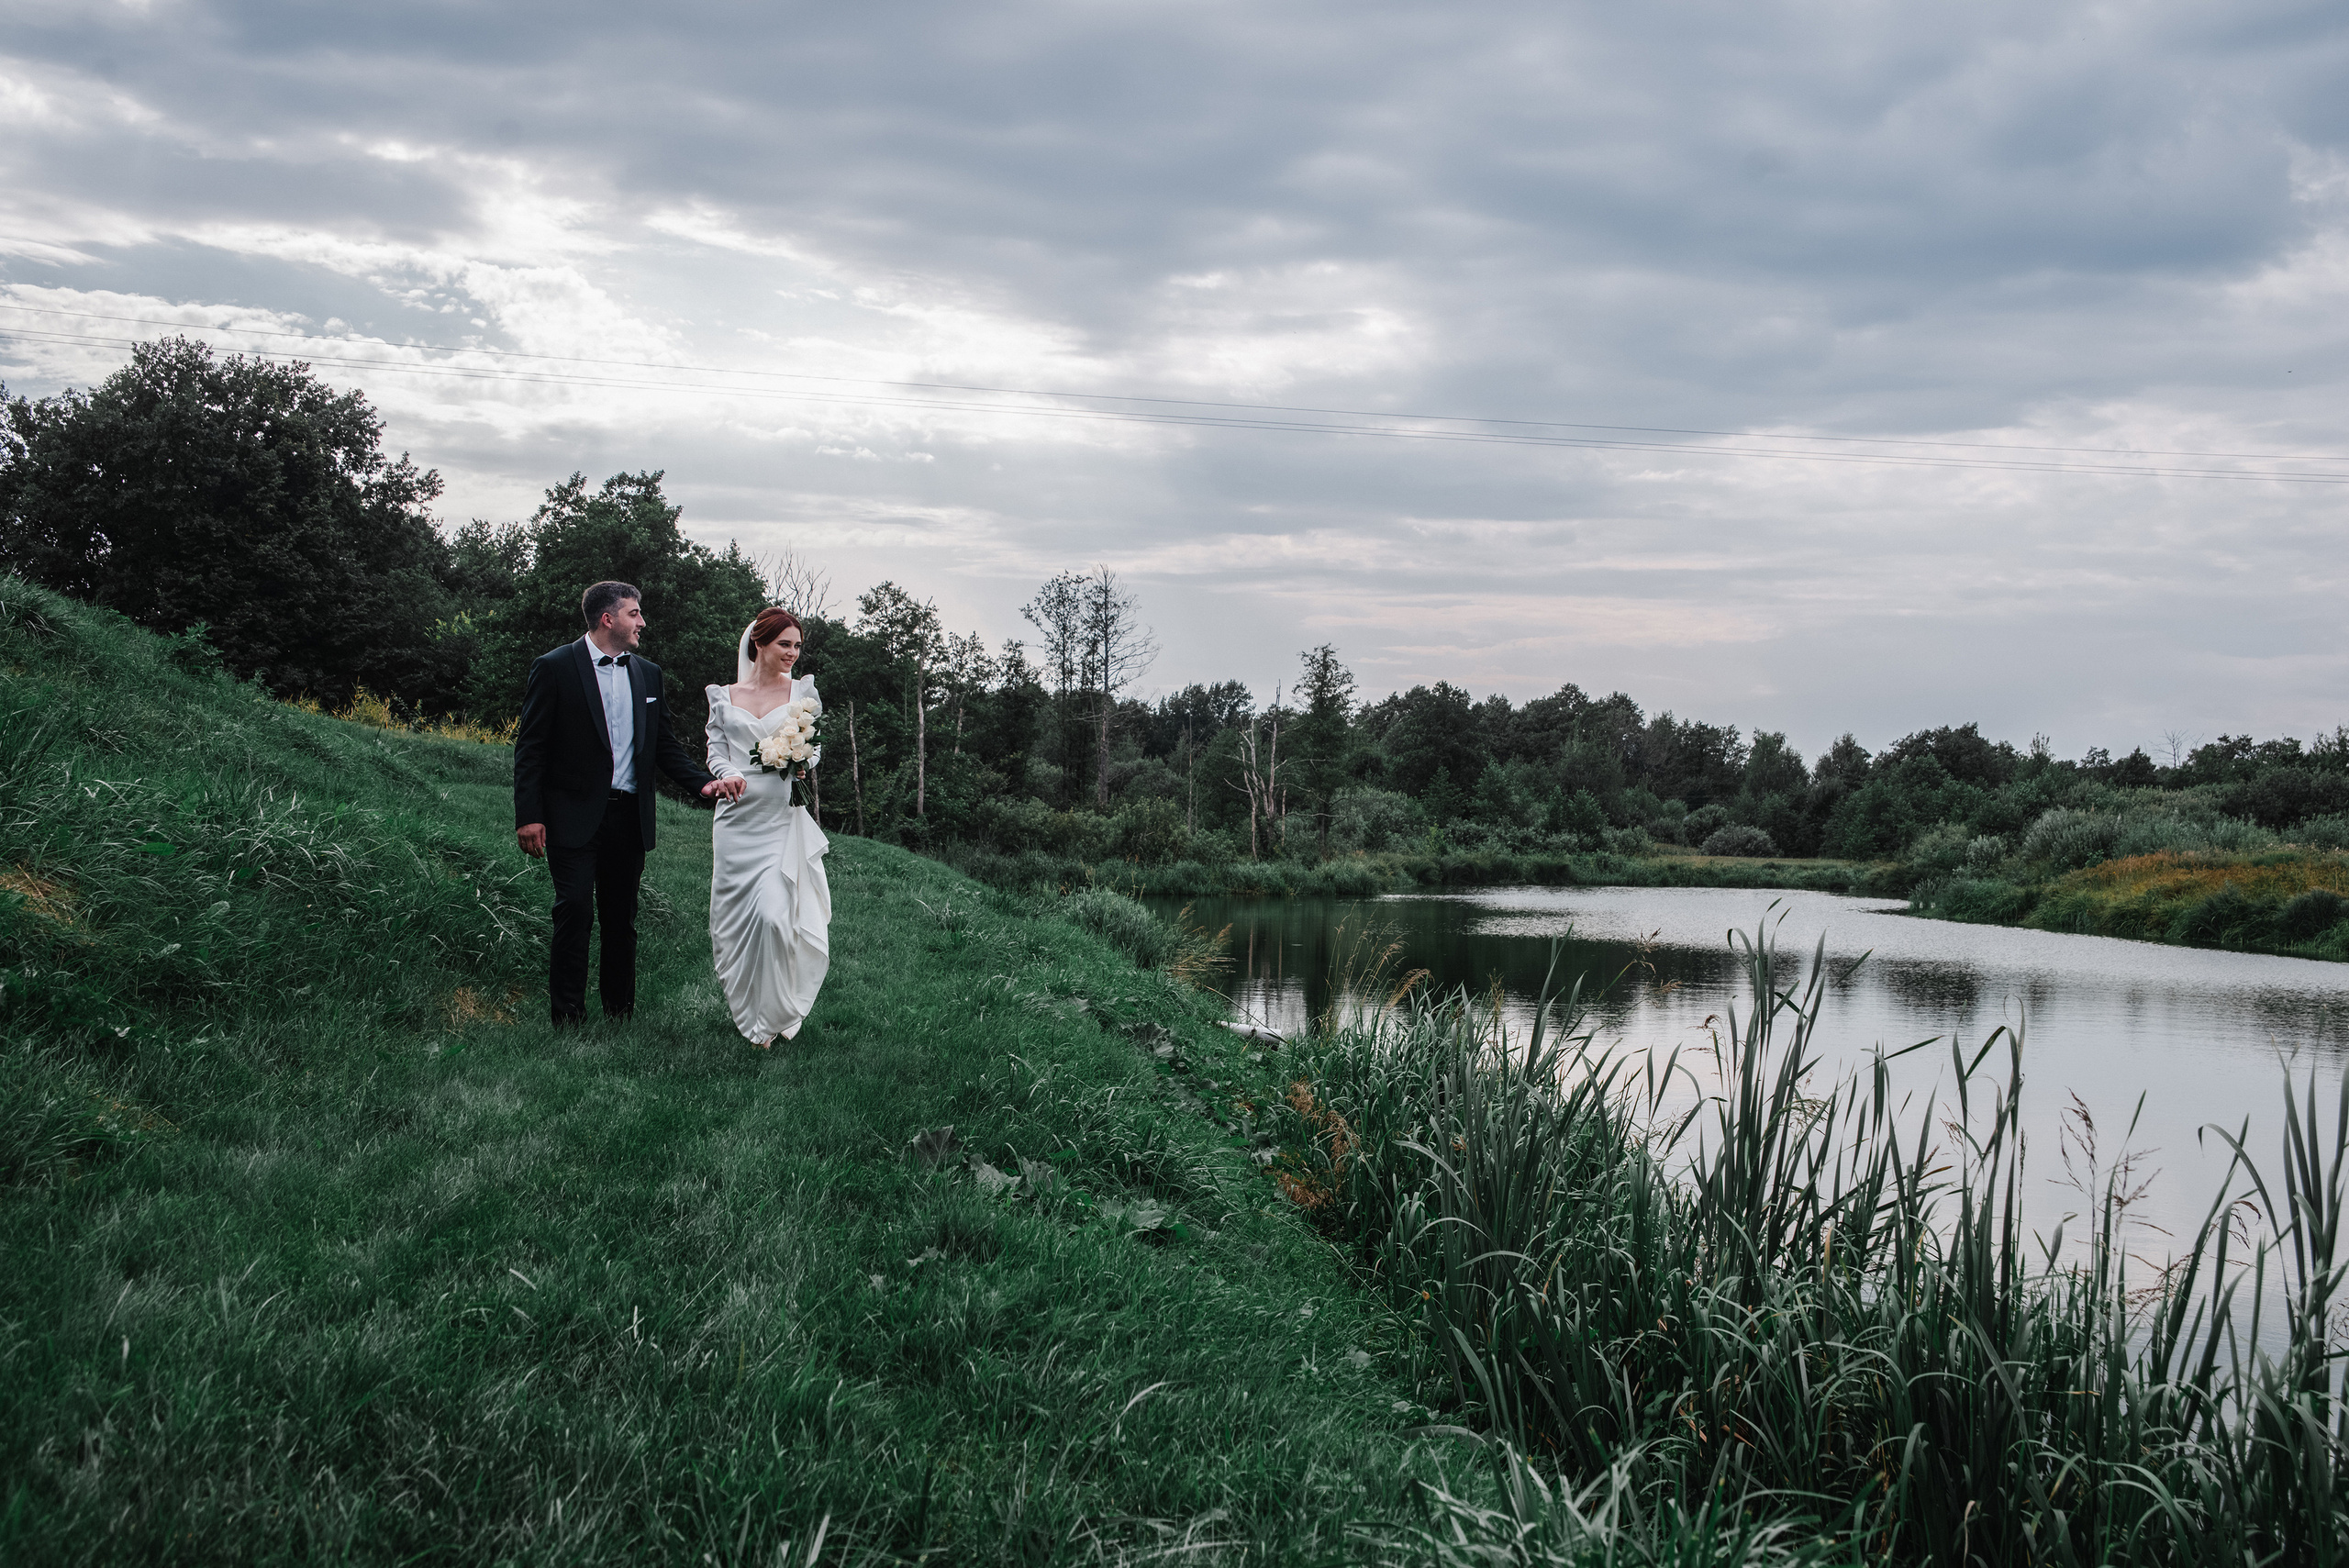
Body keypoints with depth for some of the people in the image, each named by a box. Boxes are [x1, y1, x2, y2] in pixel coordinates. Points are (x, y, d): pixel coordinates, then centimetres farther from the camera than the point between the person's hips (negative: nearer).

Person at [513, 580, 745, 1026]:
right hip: (574, 816, -5)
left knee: (621, 918, 10)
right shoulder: (556, 667, -4)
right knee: (575, 911, -10)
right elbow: (530, 747, -5)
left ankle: (620, 1011, 18)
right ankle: (568, 1018, -2)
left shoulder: (648, 673, 13)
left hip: (629, 817, 5)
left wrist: (704, 781, -1)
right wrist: (529, 816, -12)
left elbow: (664, 744, 16)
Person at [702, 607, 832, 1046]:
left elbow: (815, 745, 9)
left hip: (782, 817, -2)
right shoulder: (724, 697, 11)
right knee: (735, 913, 4)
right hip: (737, 816, 2)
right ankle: (746, 1011, 21)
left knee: (774, 913, -13)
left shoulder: (802, 692, 8)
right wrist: (728, 773, -12)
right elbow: (716, 750, 10)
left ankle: (774, 1015, 1)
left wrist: (803, 763, -13)